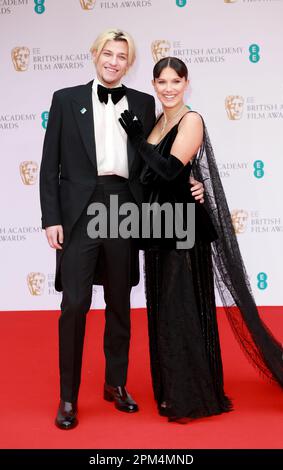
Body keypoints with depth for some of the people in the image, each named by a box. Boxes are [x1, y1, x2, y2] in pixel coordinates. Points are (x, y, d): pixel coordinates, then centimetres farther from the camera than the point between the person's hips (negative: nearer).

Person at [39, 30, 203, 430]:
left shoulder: (143, 104, 10)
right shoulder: (66, 99, 5)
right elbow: (50, 165, 2)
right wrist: (51, 218, -5)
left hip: (124, 208, 2)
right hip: (80, 210, -2)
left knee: (120, 304, 12)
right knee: (75, 304, -4)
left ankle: (116, 384, 27)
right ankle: (68, 397, 10)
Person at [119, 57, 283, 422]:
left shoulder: (191, 120, -9)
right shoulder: (156, 121, 13)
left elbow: (170, 169, -21)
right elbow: (147, 175, 12)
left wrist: (137, 137, -11)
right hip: (159, 227, 8)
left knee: (185, 311, -2)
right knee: (163, 311, 13)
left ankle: (195, 397, 12)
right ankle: (171, 391, 26)